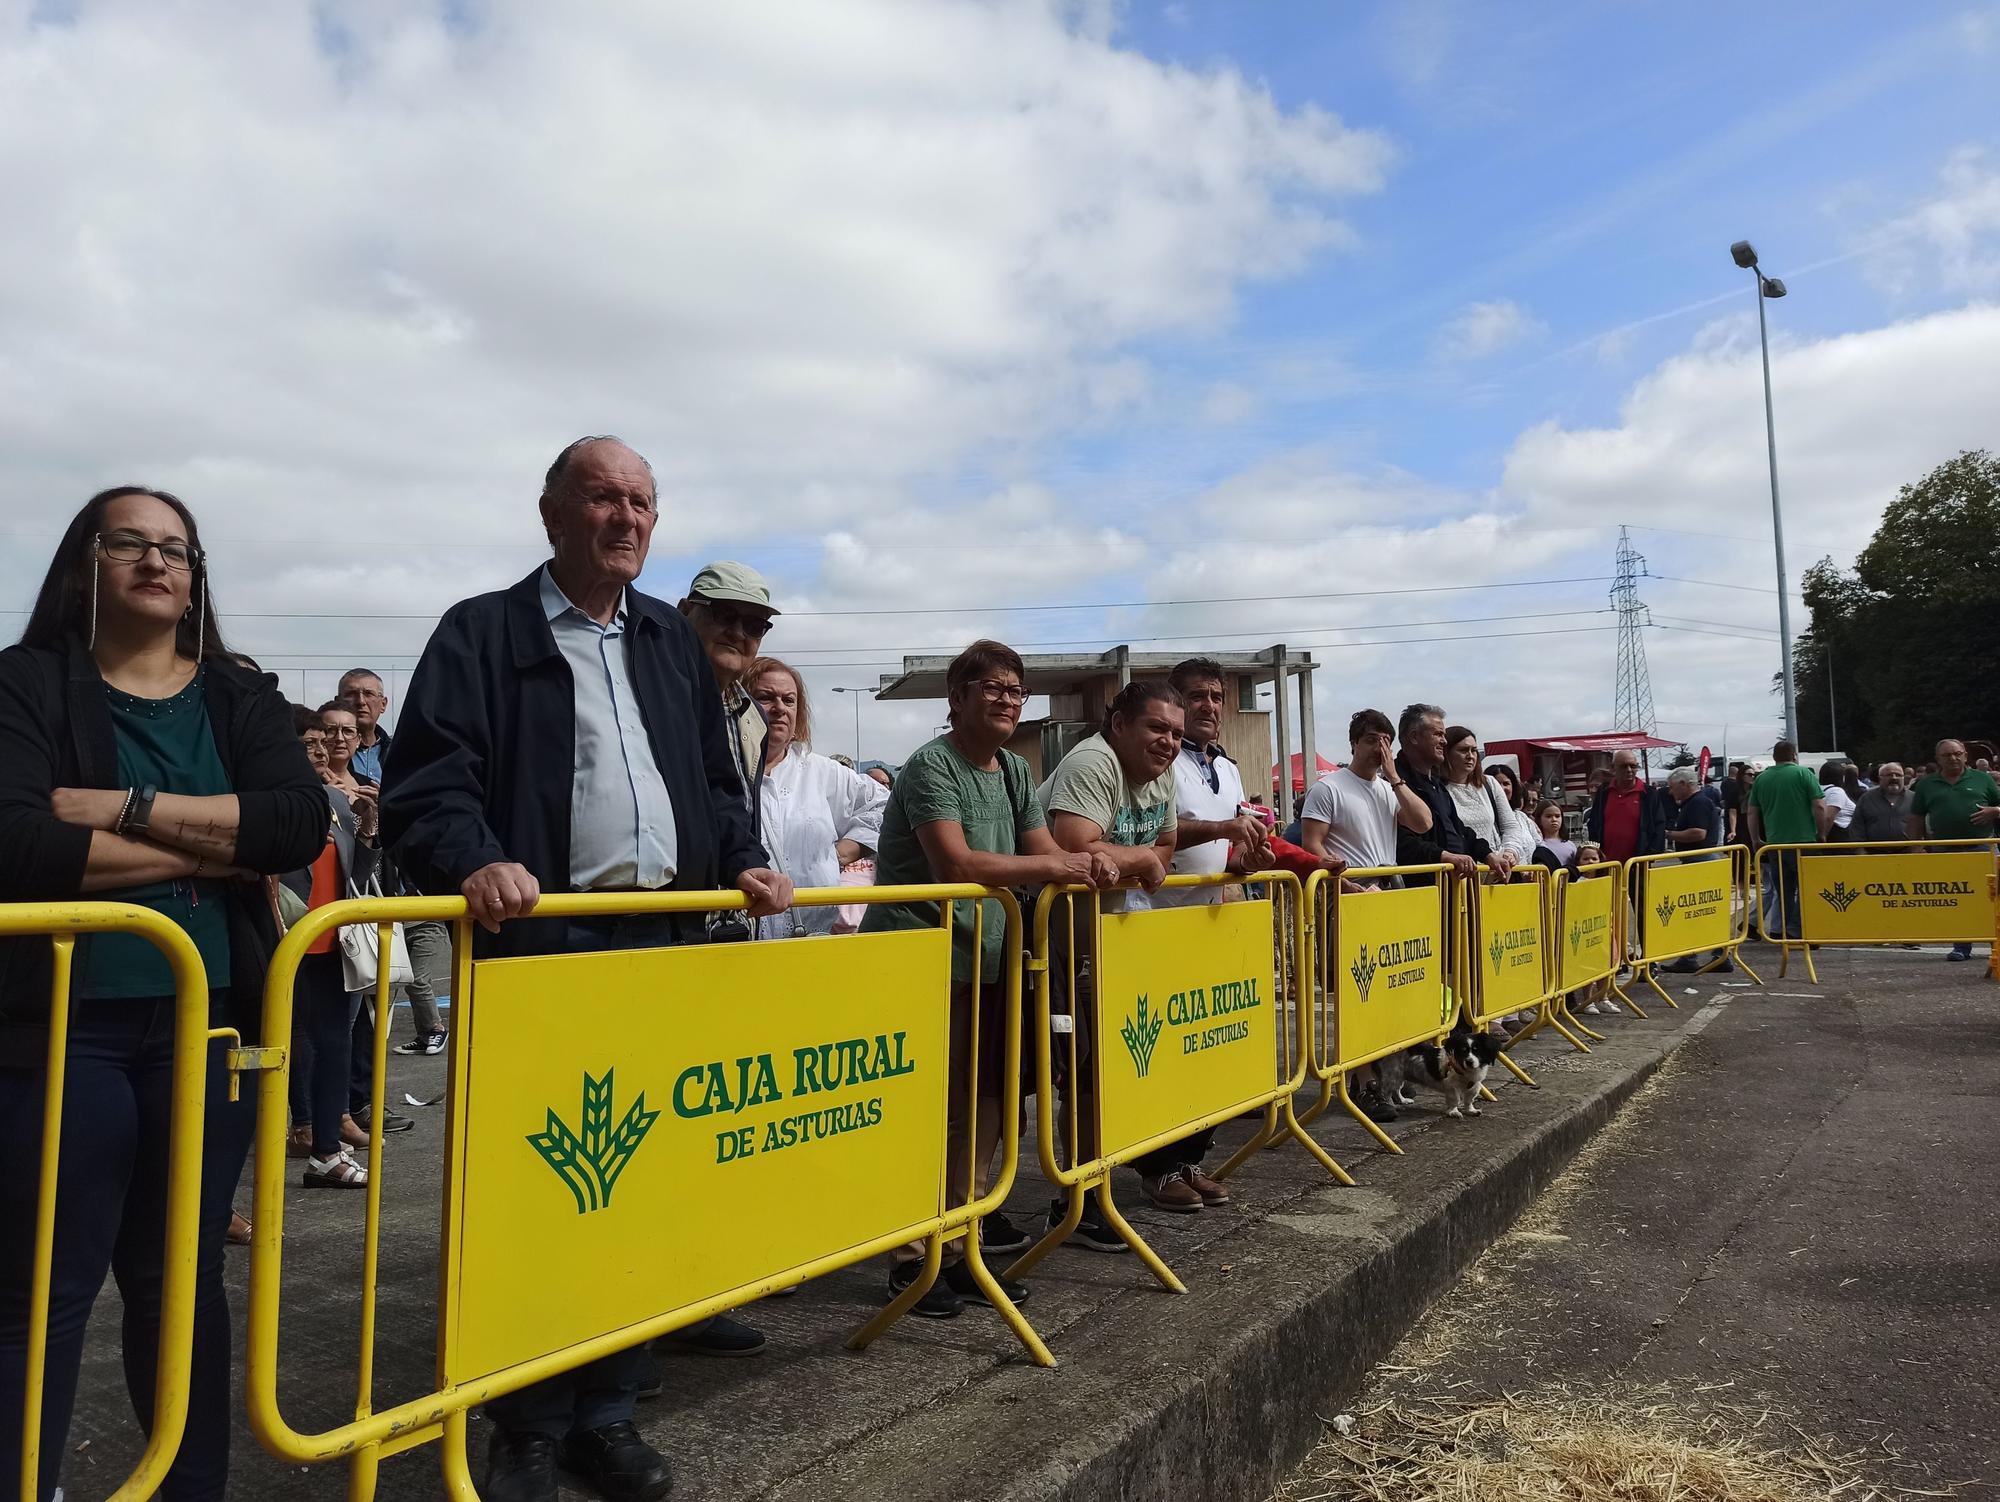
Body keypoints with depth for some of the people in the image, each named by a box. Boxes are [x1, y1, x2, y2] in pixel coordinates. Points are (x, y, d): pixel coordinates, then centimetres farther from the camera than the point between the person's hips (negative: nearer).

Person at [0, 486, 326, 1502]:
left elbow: (300, 823, -9)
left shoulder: (242, 698, 8)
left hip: (212, 1020, 3)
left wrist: (129, 806, -16)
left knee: (184, 1272, 14)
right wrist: (218, 847, -13)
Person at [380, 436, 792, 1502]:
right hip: (541, 949, -4)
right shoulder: (483, 634, 2)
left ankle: (606, 1414, 24)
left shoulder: (674, 642, 18)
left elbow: (715, 783, 21)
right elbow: (424, 781, -9)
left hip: (667, 946, 5)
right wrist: (476, 862, -26)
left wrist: (740, 861, 5)